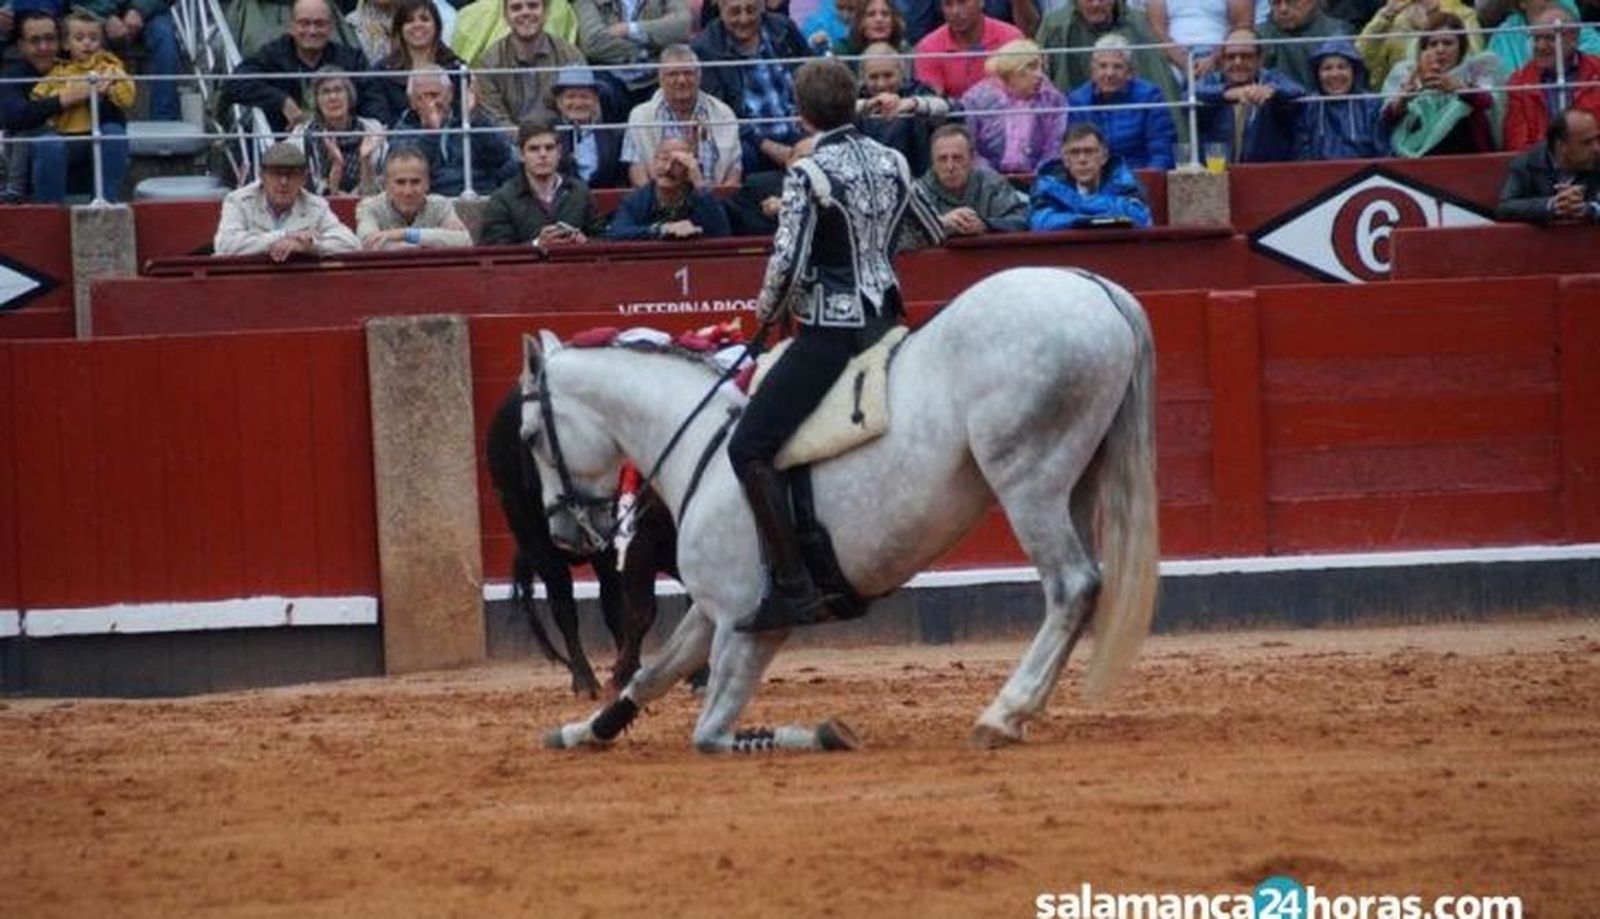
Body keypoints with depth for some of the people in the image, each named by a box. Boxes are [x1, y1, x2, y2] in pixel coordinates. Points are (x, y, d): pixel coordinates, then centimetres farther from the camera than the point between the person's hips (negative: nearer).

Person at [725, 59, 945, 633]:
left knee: (750, 447, -9)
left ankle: (793, 589, -17)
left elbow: (788, 262, -18)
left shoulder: (808, 175, -13)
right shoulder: (891, 163, 7)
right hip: (886, 319, 8)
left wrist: (767, 311, 2)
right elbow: (935, 232, 21)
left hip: (829, 331, -8)